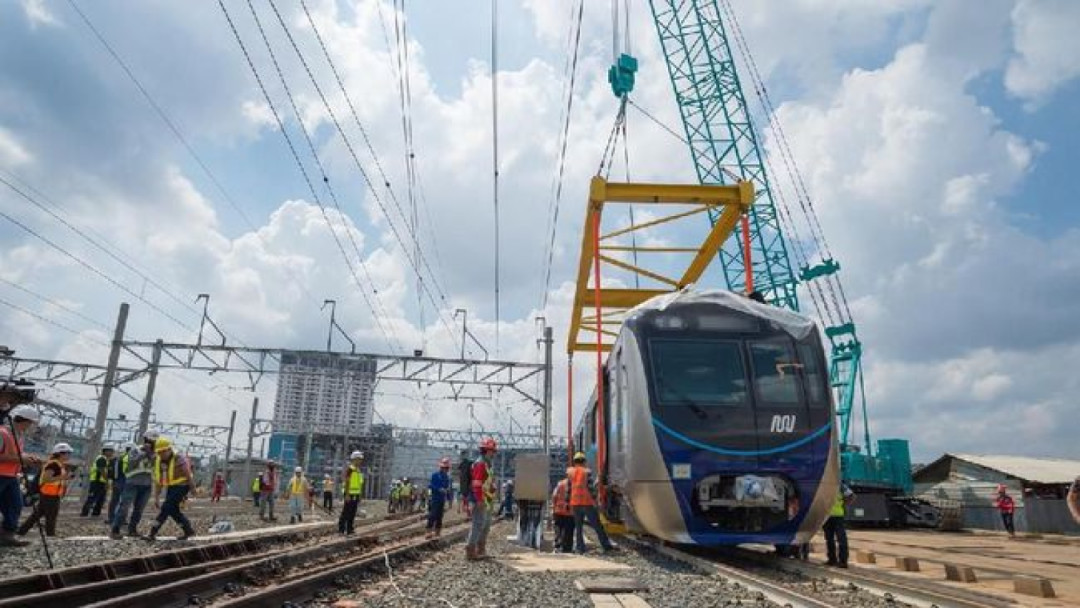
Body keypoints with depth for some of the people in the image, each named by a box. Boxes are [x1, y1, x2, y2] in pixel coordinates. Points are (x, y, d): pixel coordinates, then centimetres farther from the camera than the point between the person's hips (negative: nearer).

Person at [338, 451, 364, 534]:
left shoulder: (359, 470, 15)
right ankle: (341, 529, 1)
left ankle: (349, 529, 13)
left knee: (353, 514, 9)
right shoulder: (349, 469, -11)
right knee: (346, 513, -5)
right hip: (350, 494, -8)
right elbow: (346, 482, -16)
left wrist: (360, 495, 17)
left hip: (356, 495, 8)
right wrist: (347, 495, -21)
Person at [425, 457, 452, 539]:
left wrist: (448, 498, 14)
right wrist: (439, 489, -21)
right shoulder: (435, 475, -5)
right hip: (434, 499, -5)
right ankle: (429, 532, -12)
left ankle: (438, 532, 15)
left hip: (442, 500, 5)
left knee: (439, 517, 8)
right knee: (432, 516, -12)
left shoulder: (447, 477, 11)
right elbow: (430, 485, -11)